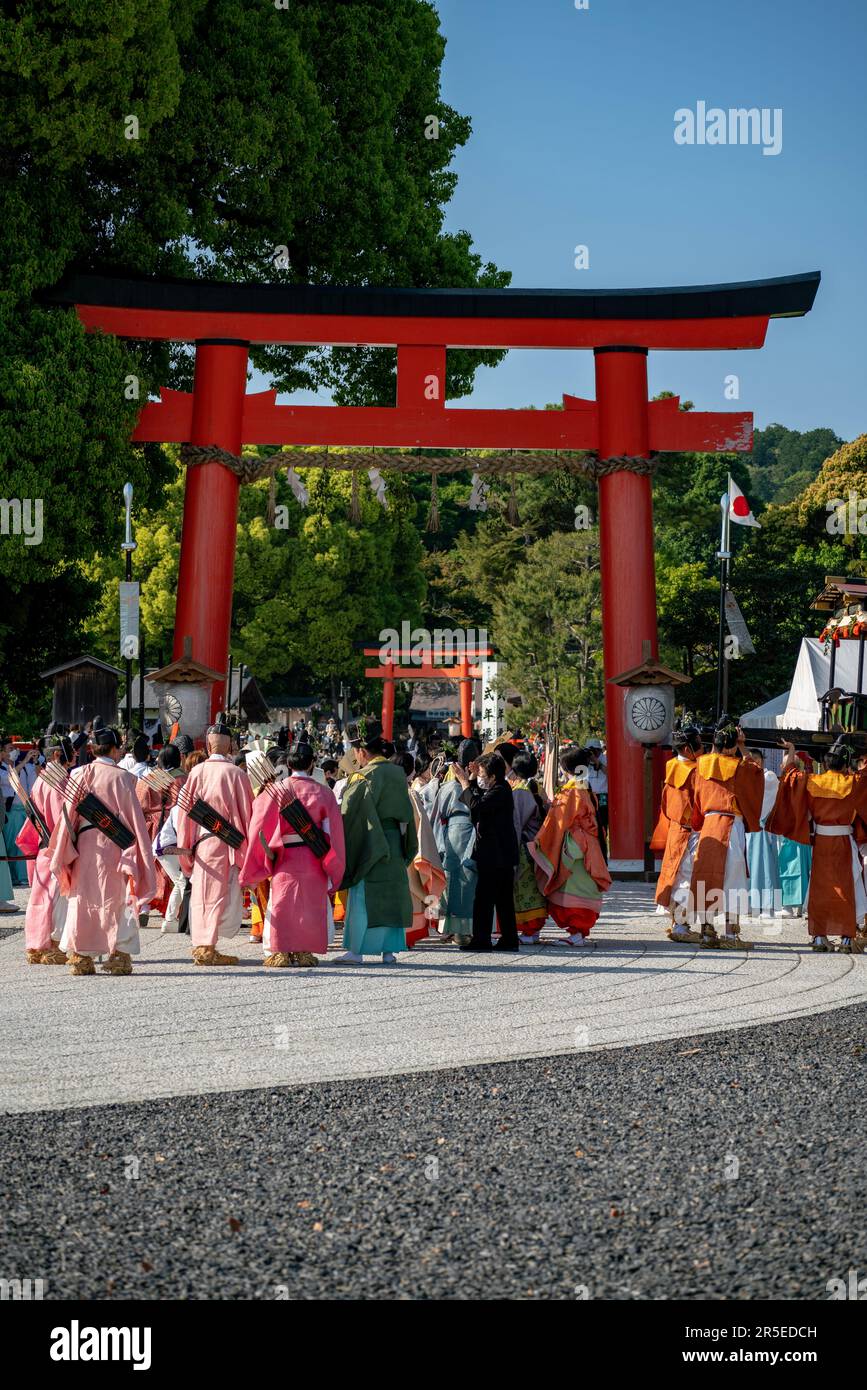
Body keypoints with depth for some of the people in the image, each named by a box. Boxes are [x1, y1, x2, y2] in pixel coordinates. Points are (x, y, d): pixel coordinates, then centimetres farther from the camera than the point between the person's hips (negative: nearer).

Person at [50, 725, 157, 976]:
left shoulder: (79, 775, 2)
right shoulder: (122, 777, -5)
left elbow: (69, 814, 2)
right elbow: (134, 816, -5)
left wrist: (65, 851, 7)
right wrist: (141, 849, 2)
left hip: (85, 845, 3)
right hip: (114, 846, -3)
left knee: (83, 897, 9)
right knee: (116, 898, 5)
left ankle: (80, 955, 8)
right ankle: (119, 954, 1)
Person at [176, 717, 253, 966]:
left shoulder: (196, 772, 1)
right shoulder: (236, 774, -6)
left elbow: (185, 810, 5)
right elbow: (246, 813, -3)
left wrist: (186, 847, 12)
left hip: (200, 842, 3)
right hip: (226, 842, -3)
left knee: (201, 893, 12)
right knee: (219, 894, 1)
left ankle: (200, 945, 17)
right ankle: (208, 948, -3)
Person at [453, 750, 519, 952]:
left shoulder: (499, 791, -16)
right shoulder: (499, 789, 13)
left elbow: (476, 805, -27)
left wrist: (464, 782, -16)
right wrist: (469, 780, 11)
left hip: (494, 854, -10)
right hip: (502, 854, 10)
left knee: (484, 898, -6)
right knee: (504, 899, 12)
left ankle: (481, 939, -5)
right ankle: (509, 939, 15)